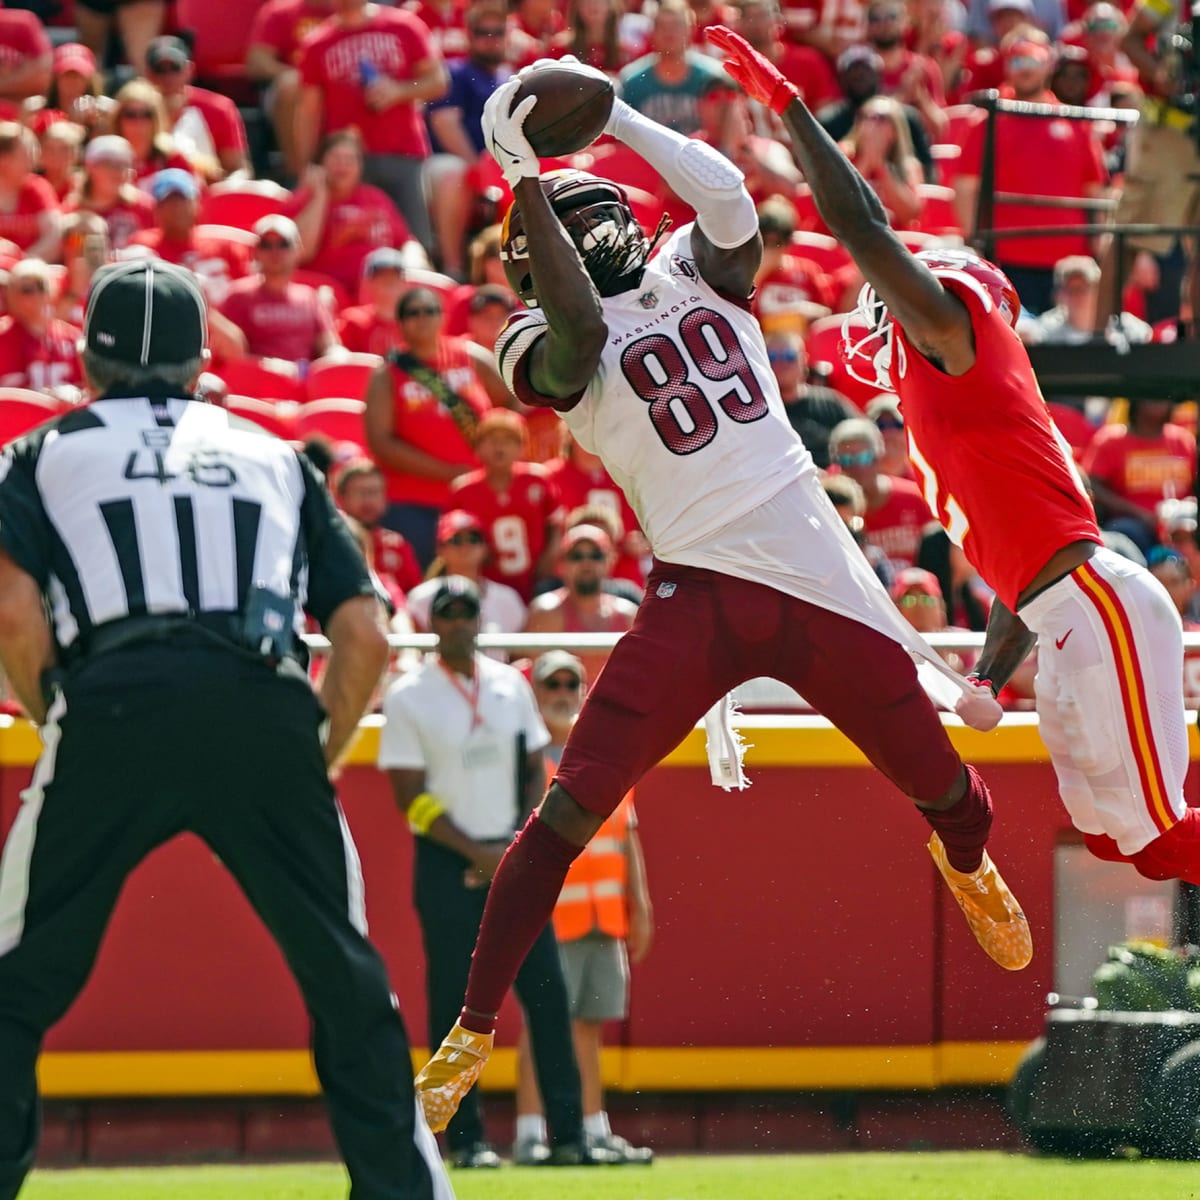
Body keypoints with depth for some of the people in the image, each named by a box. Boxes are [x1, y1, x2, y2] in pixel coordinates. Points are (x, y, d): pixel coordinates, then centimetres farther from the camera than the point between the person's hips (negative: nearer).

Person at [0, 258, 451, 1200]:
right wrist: (318, 762, 25)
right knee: (348, 981, 14)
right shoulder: (274, 457, 28)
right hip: (266, 714, 2)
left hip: (112, 707, -2)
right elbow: (365, 634, 18)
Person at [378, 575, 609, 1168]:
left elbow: (534, 771, 14)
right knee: (453, 1001, -4)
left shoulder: (511, 685, 9)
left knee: (547, 991, -2)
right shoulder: (408, 696, -4)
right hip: (447, 866, -4)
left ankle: (568, 1135, 0)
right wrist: (478, 854, -13)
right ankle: (464, 1137, 2)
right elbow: (411, 797, -8)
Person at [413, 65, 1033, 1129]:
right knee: (573, 808, -14)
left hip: (825, 582, 3)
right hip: (700, 594, -3)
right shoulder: (542, 345, 4)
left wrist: (613, 114, -7)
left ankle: (968, 869, 49)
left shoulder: (697, 273, 15)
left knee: (946, 791, 12)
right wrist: (526, 182, -16)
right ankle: (473, 1032, -6)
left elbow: (727, 196, -6)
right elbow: (581, 333, -20)